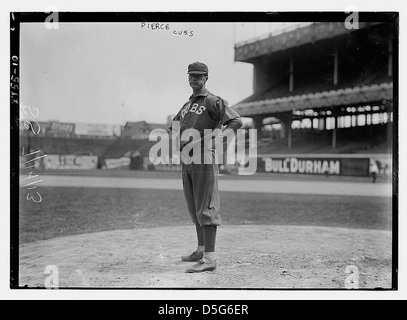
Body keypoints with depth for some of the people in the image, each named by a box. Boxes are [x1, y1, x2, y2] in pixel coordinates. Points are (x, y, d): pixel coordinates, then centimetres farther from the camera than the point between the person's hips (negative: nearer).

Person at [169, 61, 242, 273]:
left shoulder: (212, 101, -4)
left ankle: (209, 258, -13)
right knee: (194, 208, 15)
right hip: (186, 160, 8)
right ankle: (201, 250, 27)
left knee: (205, 207, -12)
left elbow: (236, 120, -16)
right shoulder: (187, 105, 21)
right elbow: (174, 126, 35)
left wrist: (219, 134, -30)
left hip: (204, 159, -8)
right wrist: (176, 136, 12)